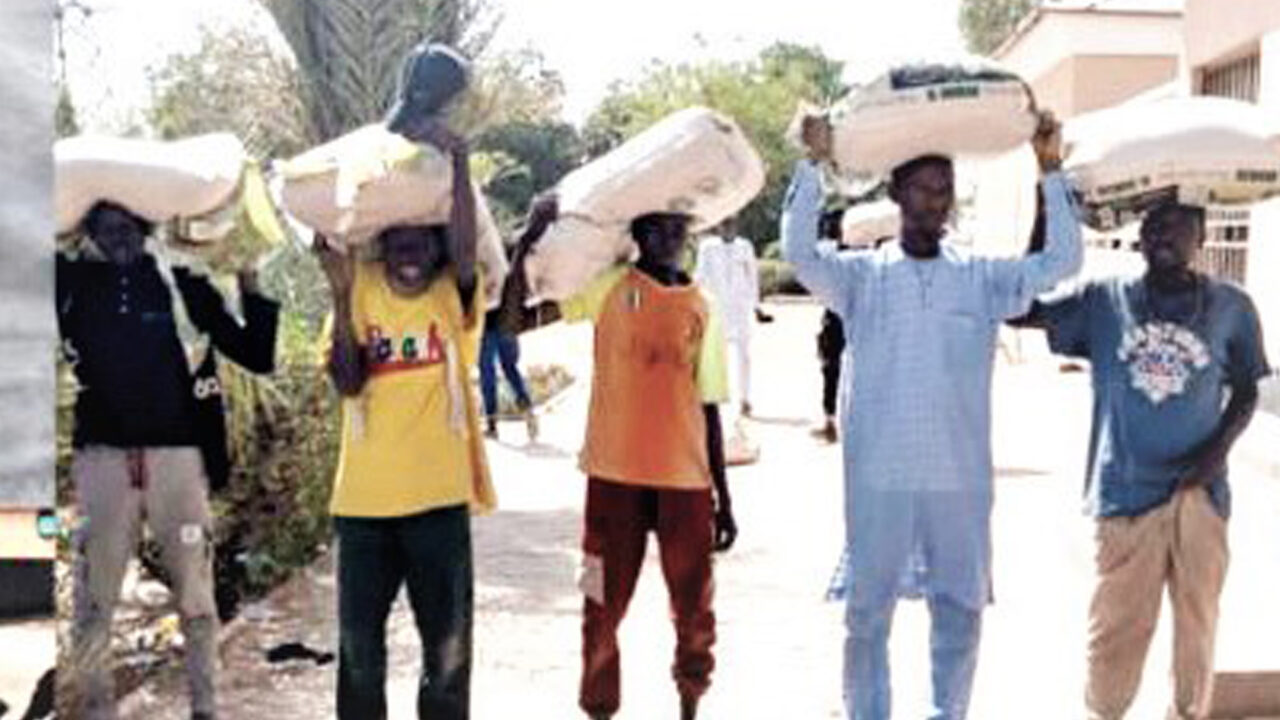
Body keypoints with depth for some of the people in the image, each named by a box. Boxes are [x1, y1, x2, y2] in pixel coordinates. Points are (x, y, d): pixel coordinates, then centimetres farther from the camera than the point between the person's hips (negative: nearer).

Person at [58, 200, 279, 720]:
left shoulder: (180, 280, 3)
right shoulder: (71, 281, 6)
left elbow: (257, 356, 2)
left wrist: (250, 286, -8)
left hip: (177, 452, 0)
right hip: (102, 456, 1)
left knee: (196, 596, 5)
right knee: (93, 599, 4)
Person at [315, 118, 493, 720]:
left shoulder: (454, 297, -2)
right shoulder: (362, 289, 2)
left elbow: (467, 253, -25)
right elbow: (347, 382, -8)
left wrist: (457, 164, -30)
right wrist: (340, 290, -16)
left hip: (439, 498, -1)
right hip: (363, 500, 2)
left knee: (448, 648, 9)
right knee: (358, 646, 13)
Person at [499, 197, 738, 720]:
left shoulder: (701, 308, 6)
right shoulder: (608, 286, -2)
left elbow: (708, 406, 9)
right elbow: (517, 320, -9)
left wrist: (723, 498, 9)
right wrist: (527, 244, -19)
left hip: (685, 479, 2)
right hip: (615, 476, -2)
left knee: (695, 610, 11)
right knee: (604, 608, 8)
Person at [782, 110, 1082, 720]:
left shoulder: (982, 277, 5)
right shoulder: (861, 275, 0)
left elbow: (1061, 261, -2)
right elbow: (798, 250, -14)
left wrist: (1050, 172, -8)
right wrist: (814, 164, -20)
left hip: (961, 479, 2)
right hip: (879, 478, -2)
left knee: (961, 612, 12)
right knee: (868, 612, 8)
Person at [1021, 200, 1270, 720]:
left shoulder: (1231, 307, 0)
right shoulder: (1103, 299, -2)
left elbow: (1246, 390, 9)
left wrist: (1221, 446, -7)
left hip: (1199, 489, 1)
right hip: (1126, 487, -1)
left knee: (1198, 618, 11)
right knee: (1118, 622, 7)